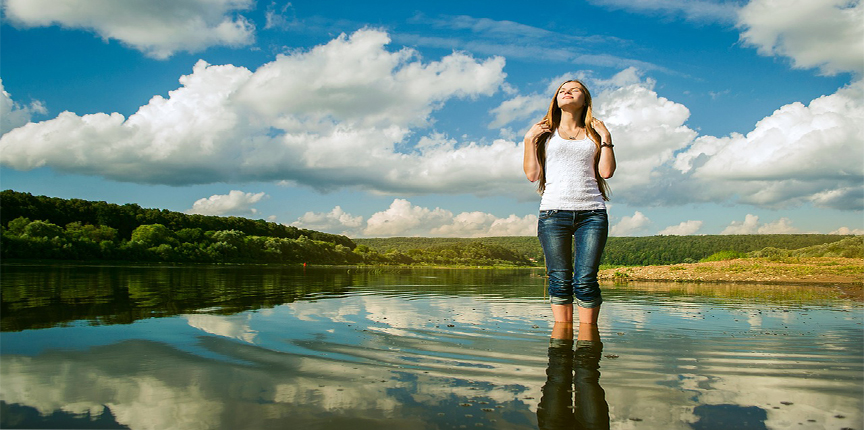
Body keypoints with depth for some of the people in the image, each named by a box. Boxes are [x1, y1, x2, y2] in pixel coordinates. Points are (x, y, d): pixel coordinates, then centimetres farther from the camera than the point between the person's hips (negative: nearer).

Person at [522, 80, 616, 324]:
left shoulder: (594, 134, 18)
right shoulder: (545, 133, 16)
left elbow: (606, 171, 5)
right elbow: (532, 175, 6)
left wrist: (606, 138, 6)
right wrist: (529, 140, 3)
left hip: (592, 212, 1)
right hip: (554, 211, 0)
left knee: (585, 280, -8)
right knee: (560, 280, -4)